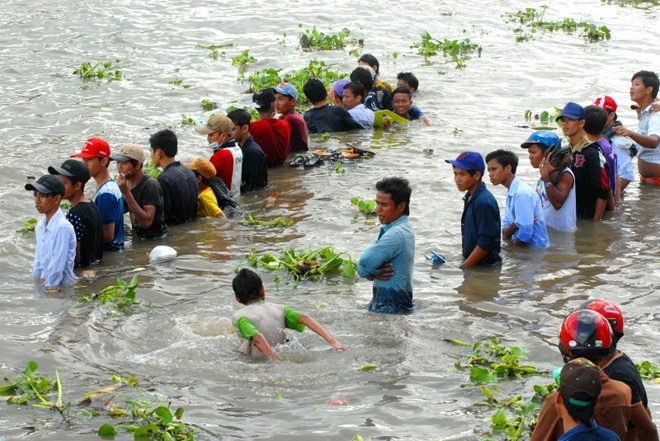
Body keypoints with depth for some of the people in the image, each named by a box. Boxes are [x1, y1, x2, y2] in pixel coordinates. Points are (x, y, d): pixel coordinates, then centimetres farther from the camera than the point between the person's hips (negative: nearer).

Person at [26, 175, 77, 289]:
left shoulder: (62, 227, -18)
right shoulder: (40, 225, 6)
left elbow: (57, 265, -17)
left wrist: (48, 287, -13)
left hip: (62, 287, -7)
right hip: (43, 283, 7)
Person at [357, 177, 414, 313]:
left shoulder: (395, 234, -24)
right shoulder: (404, 228, 9)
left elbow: (363, 267, -24)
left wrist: (374, 272, -4)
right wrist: (374, 273, -12)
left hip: (390, 310, -9)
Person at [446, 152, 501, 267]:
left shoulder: (484, 202, -21)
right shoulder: (470, 198, 8)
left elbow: (485, 244, -22)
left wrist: (464, 266, -17)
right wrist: (464, 261, 13)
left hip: (486, 267, -9)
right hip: (472, 264, 9)